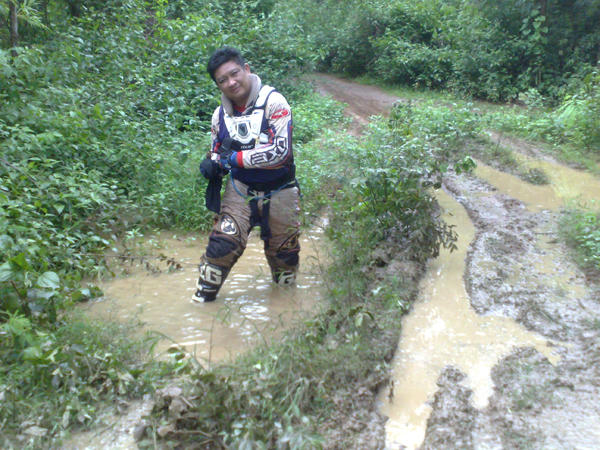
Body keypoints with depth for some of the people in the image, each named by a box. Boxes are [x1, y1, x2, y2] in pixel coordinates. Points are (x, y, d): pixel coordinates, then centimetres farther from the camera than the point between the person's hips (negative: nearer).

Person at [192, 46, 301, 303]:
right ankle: (204, 295, 5)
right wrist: (212, 165, -9)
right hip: (241, 191, 3)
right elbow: (217, 151, 16)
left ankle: (285, 292, 41)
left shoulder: (273, 102, -16)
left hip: (279, 193, -2)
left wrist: (234, 158, -21)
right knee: (222, 242, -13)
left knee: (283, 252, 12)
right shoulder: (221, 114, 1)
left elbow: (280, 151, -25)